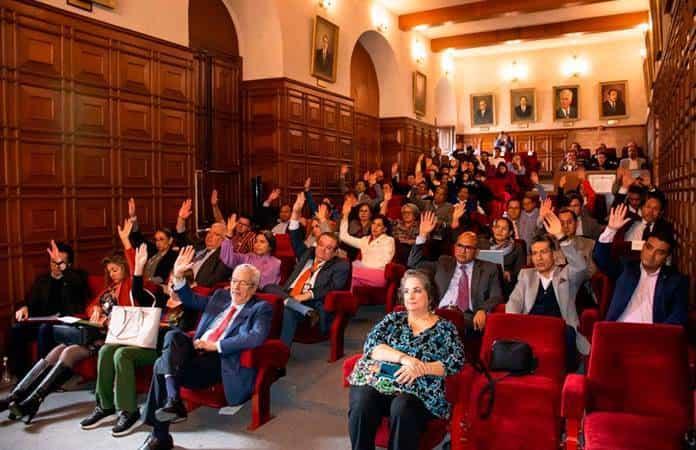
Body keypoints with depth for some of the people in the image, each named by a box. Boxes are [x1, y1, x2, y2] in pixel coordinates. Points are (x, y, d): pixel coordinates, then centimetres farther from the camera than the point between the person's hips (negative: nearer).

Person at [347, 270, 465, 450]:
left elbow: (456, 362, -1)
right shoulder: (393, 319, 16)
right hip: (377, 381, 2)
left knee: (402, 409, -34)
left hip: (417, 390, -2)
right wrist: (404, 358, -15)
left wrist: (420, 368, -15)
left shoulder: (445, 328, 11)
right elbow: (371, 344, 1)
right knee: (361, 405, -28)